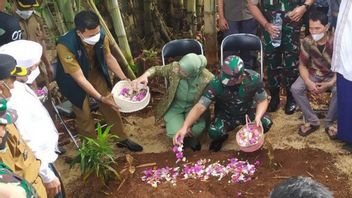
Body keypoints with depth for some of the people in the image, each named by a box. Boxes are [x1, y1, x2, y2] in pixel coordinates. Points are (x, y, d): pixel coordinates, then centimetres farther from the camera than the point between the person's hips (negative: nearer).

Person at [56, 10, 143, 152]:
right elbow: (79, 78, -34)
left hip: (93, 71, 4)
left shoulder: (101, 36, -24)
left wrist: (124, 79, -12)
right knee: (84, 113, -8)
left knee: (110, 103, 3)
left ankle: (122, 139, 21)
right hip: (72, 78, -4)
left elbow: (109, 58, -5)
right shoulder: (65, 46, -37)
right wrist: (101, 98, -37)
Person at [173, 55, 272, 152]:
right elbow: (200, 107, -32)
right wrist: (185, 127, -45)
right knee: (214, 132, -31)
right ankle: (221, 137, 9)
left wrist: (258, 117, -30)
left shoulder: (254, 78, -25)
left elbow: (262, 100, -10)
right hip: (226, 115, -1)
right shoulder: (216, 84, -30)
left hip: (247, 112, 2)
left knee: (266, 123, -26)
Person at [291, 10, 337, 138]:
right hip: (313, 74, 3)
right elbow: (302, 66, -5)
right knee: (295, 88, -24)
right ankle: (313, 121, -8)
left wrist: (330, 83, -31)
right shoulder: (307, 42, -14)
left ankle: (329, 123, -10)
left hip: (332, 75, -2)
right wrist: (308, 82, -24)